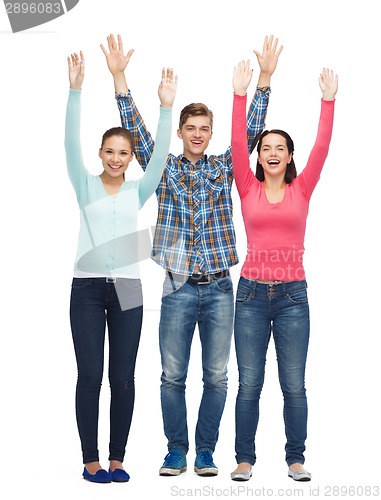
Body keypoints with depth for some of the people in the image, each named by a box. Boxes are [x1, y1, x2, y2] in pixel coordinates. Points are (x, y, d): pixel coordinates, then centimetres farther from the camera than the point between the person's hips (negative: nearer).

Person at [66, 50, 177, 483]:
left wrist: (166, 107, -15)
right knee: (90, 375, -1)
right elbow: (71, 143, -6)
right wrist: (75, 91, -18)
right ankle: (91, 460, 9)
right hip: (87, 287, -1)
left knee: (123, 377, 4)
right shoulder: (86, 186, 6)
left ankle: (116, 458, 14)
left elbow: (160, 155, -3)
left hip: (127, 288, 2)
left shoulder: (138, 191, 9)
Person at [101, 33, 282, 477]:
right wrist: (119, 76, -12)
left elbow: (251, 130, 1)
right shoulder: (163, 167, 6)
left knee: (216, 376, 5)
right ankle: (176, 451, 17)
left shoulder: (224, 167, 8)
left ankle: (206, 452, 17)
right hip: (179, 288, -1)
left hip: (220, 288, 1)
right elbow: (135, 129, -2)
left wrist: (265, 78, -9)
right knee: (173, 375, 4)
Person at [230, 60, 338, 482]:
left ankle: (295, 458, 16)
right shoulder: (249, 189, 5)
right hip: (252, 292, 0)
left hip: (292, 294, 0)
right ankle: (244, 458, 14)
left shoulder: (301, 189, 6)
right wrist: (240, 95, -10)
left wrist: (329, 100, -8)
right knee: (249, 383, 3)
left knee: (294, 385, 4)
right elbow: (237, 144, -4)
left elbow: (321, 147, -3)